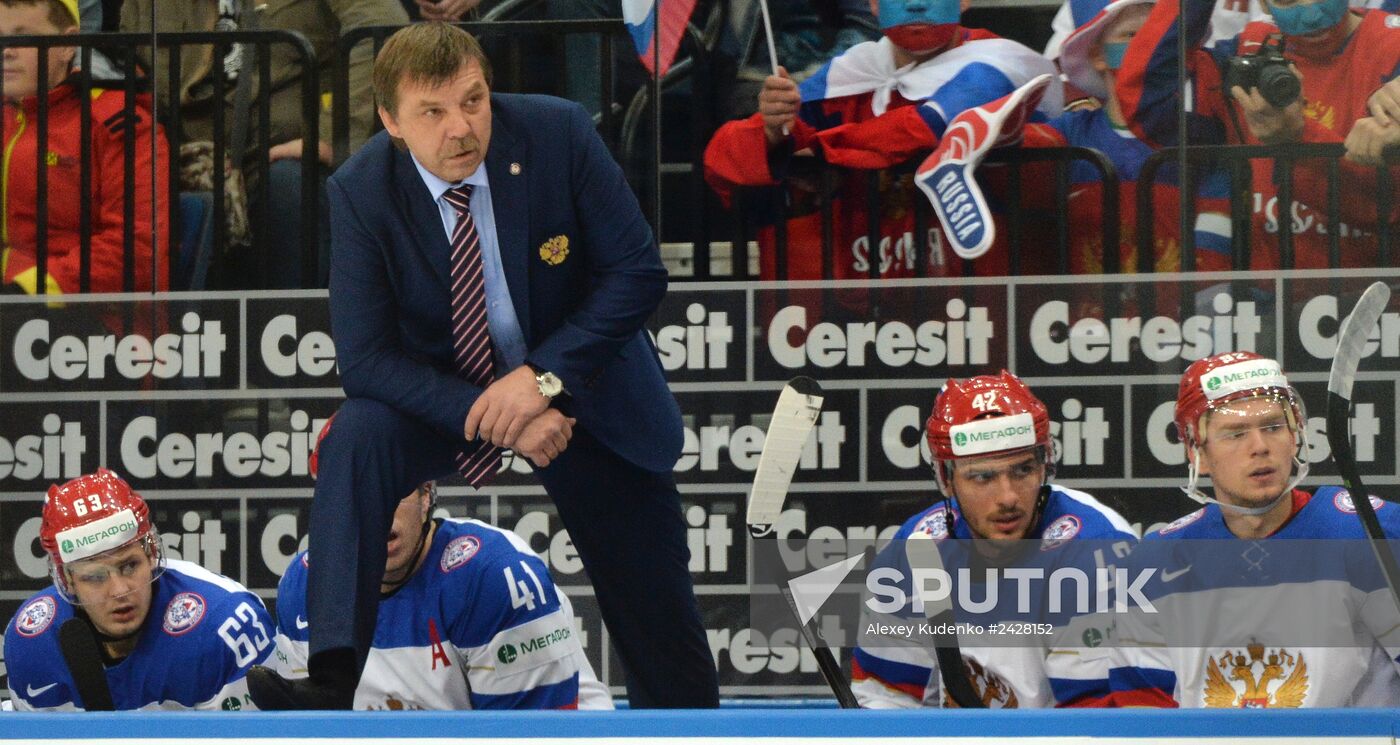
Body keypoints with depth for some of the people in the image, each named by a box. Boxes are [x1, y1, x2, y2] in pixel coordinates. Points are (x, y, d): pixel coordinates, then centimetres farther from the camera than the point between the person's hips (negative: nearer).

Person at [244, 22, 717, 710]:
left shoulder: (558, 133, -21)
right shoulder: (361, 191, -19)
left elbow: (637, 273, -16)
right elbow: (365, 357, -20)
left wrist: (545, 377, -28)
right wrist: (492, 415, -32)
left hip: (580, 382, 0)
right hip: (447, 392, 0)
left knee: (654, 612, 5)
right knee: (357, 438, -31)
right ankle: (331, 684, -38)